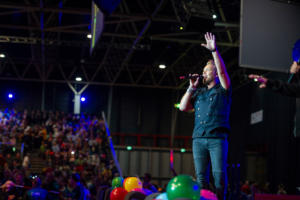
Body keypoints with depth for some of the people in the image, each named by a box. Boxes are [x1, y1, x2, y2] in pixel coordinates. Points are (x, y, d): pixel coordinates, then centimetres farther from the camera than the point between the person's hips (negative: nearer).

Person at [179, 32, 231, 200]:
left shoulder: (223, 90, 9)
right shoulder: (198, 93, 22)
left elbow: (223, 71, -8)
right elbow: (183, 107, 14)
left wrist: (214, 50, -16)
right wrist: (192, 87, 10)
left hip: (217, 138, -4)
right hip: (199, 138, 4)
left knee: (219, 173, -9)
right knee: (201, 175, 1)